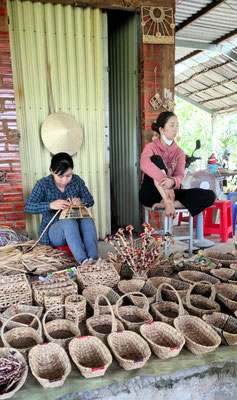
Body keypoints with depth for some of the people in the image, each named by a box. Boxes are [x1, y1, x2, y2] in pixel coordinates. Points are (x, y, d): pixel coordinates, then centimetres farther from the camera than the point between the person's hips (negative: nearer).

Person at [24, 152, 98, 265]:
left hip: (75, 230, 3)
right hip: (51, 231, -3)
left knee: (87, 220, -30)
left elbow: (90, 200, 6)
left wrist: (81, 201, -19)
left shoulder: (77, 180, 0)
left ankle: (94, 259, -40)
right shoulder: (43, 184, -10)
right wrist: (51, 205, -34)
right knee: (69, 222, -36)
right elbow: (28, 207, -17)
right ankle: (83, 261, -48)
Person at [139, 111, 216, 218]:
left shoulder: (179, 152, 7)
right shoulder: (151, 147, -5)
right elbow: (144, 164, -29)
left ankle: (164, 204, -26)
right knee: (156, 159, -27)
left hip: (170, 192, 4)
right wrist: (164, 181, -40)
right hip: (150, 195, -4)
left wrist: (172, 181, -35)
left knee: (209, 196, -16)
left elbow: (180, 175, -10)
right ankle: (167, 202, -35)